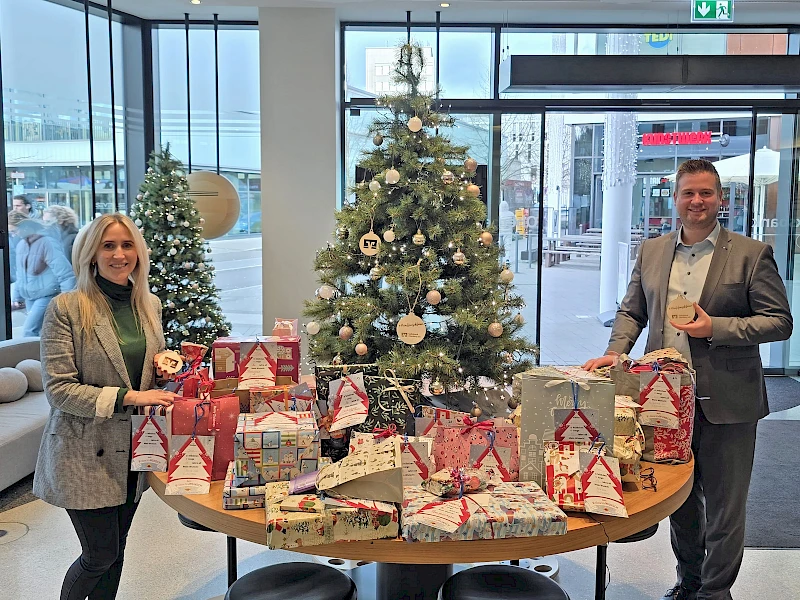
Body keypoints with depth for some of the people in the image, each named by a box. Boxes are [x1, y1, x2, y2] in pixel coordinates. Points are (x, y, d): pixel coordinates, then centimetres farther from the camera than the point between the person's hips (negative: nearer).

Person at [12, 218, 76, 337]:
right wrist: (16, 297, 19)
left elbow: (66, 274, -18)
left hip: (46, 295, -7)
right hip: (29, 297, 7)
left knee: (28, 331, -16)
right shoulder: (21, 245, 8)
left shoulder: (47, 243, -15)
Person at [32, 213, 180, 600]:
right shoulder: (66, 308, -13)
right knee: (100, 555, 3)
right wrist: (128, 397, -24)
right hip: (85, 452, -5)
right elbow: (58, 389, -17)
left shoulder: (149, 304, 5)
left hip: (134, 449, 5)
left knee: (115, 551, 17)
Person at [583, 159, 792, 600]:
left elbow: (780, 322, -6)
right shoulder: (651, 252, 8)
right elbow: (631, 311, 13)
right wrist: (615, 352, -4)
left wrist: (716, 327, -18)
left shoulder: (751, 254, -4)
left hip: (724, 402, -4)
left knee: (723, 505, 7)